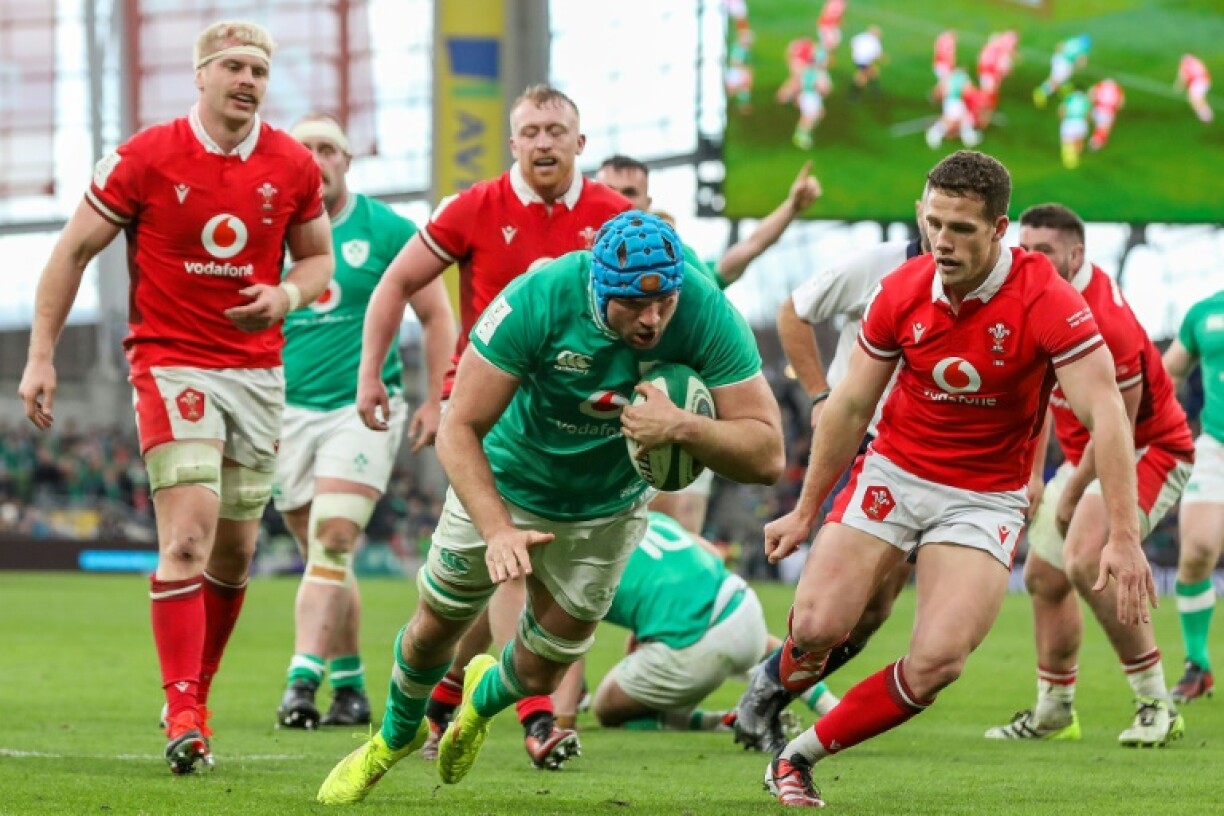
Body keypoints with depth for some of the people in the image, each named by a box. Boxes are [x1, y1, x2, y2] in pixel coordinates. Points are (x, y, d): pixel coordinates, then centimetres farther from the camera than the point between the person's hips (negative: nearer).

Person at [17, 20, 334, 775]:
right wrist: (41, 357, -5)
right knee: (189, 534, -18)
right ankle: (182, 713, -19)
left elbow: (318, 258, 14)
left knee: (236, 550, 8)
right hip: (171, 363, -4)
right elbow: (74, 252, -2)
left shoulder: (292, 166, 1)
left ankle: (195, 697, 24)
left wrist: (287, 295, -9)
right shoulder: (145, 159, -8)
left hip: (257, 368, 4)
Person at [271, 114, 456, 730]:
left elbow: (436, 315, 6)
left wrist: (437, 400, 0)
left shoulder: (387, 230, 0)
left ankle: (303, 679, -26)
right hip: (288, 410, 3)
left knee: (332, 543, -17)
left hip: (363, 407, -3)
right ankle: (350, 687, 17)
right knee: (322, 556, 7)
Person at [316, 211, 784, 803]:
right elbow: (458, 429, -29)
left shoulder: (707, 315, -31)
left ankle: (485, 697, 49)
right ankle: (396, 735, 46)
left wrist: (682, 428, -48)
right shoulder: (537, 301, -35)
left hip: (605, 509, 2)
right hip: (503, 486, -2)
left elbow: (766, 455, -30)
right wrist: (498, 530, -42)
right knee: (436, 628, 12)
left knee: (541, 672, 11)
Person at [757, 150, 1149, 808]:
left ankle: (799, 756, -1)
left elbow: (1104, 413, -25)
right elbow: (851, 405, 3)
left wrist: (1123, 538, -33)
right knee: (817, 626, -14)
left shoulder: (1047, 301, -21)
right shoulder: (901, 293, -9)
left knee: (937, 661, -18)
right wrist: (806, 511, 7)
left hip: (986, 497, -2)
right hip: (894, 472, 2)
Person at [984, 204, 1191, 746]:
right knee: (1043, 576, 13)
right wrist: (1034, 475, 10)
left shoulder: (1104, 319, -28)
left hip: (1149, 452, -10)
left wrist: (1072, 493, -13)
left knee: (1087, 561, -29)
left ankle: (1157, 706, -22)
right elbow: (1045, 391, 14)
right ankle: (1054, 712, 30)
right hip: (1086, 455, 10)